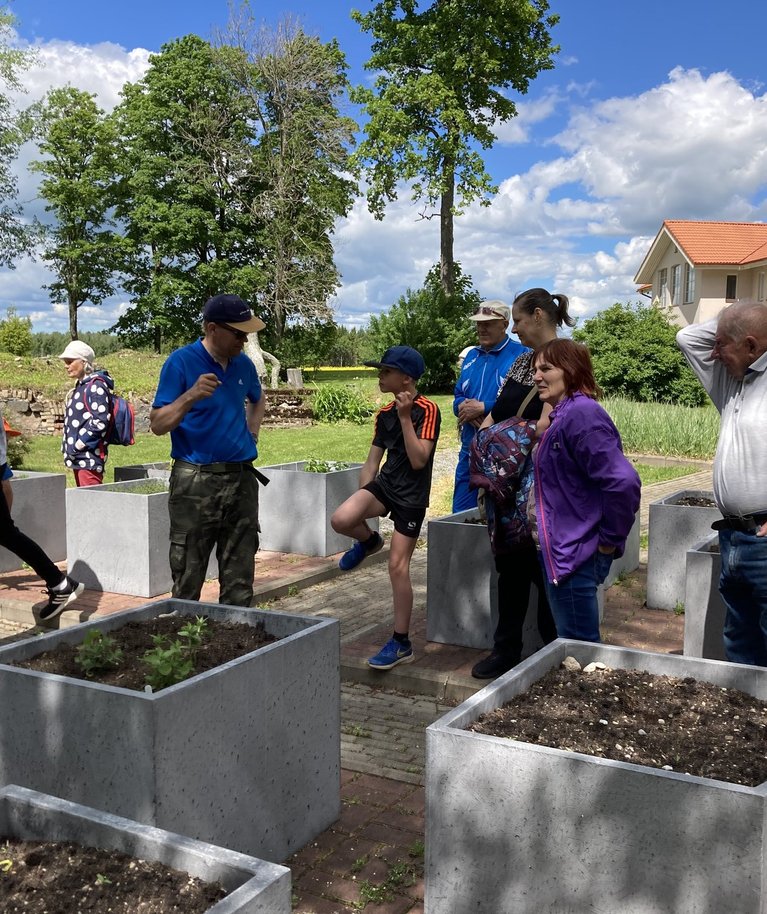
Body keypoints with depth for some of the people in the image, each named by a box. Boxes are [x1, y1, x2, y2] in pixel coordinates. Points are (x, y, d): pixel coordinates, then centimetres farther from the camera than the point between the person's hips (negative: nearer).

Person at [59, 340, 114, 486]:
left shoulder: (95, 385, -11)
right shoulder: (81, 386, 16)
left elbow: (100, 421, -20)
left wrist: (77, 445, -16)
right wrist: (68, 446, 11)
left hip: (89, 456, -10)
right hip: (79, 457, 10)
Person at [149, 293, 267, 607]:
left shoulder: (244, 364, 9)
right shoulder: (181, 362, -7)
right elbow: (157, 424, -11)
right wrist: (191, 396, -25)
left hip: (242, 478, 5)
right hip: (195, 481, -5)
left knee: (239, 581, 10)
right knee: (187, 580, 1)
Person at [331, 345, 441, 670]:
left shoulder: (427, 409, -13)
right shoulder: (384, 414, 7)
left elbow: (418, 460, -22)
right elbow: (373, 461, 12)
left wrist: (405, 417, -23)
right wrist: (363, 497, 8)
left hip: (411, 496, -5)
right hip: (385, 484, 5)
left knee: (398, 567, -4)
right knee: (341, 519, -24)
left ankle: (401, 643, 10)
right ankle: (369, 541, 13)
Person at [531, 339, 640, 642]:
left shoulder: (581, 414, -19)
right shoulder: (563, 415, 12)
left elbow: (624, 482, -27)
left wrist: (610, 540, -18)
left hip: (574, 555, -10)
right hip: (559, 551, 10)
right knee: (574, 644, 20)